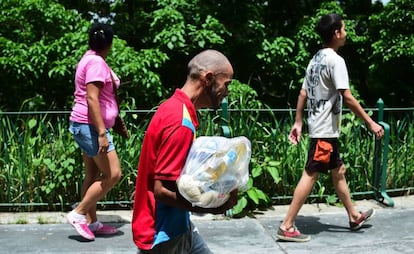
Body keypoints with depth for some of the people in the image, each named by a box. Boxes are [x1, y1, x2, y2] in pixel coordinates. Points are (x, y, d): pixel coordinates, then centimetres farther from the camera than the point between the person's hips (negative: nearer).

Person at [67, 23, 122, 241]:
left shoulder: (89, 59, 16)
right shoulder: (96, 62, -15)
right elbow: (91, 99, -23)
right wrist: (102, 133, -28)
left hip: (86, 126, 11)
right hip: (91, 126, -11)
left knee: (93, 175, 11)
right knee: (112, 174, -9)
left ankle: (91, 222, 15)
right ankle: (78, 214, -4)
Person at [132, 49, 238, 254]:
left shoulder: (175, 107, 5)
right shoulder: (181, 123, -25)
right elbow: (163, 190, -26)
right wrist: (214, 207, -19)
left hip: (178, 226, 10)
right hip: (163, 235, -10)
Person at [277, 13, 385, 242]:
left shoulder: (316, 59, 11)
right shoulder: (335, 60, -16)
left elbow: (303, 94, 13)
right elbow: (347, 98, -21)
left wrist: (298, 123, 17)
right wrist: (370, 123, -15)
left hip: (320, 128, 10)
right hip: (326, 130, -10)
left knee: (338, 172, 19)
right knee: (310, 175, -7)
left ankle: (354, 217, 34)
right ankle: (286, 227, -5)